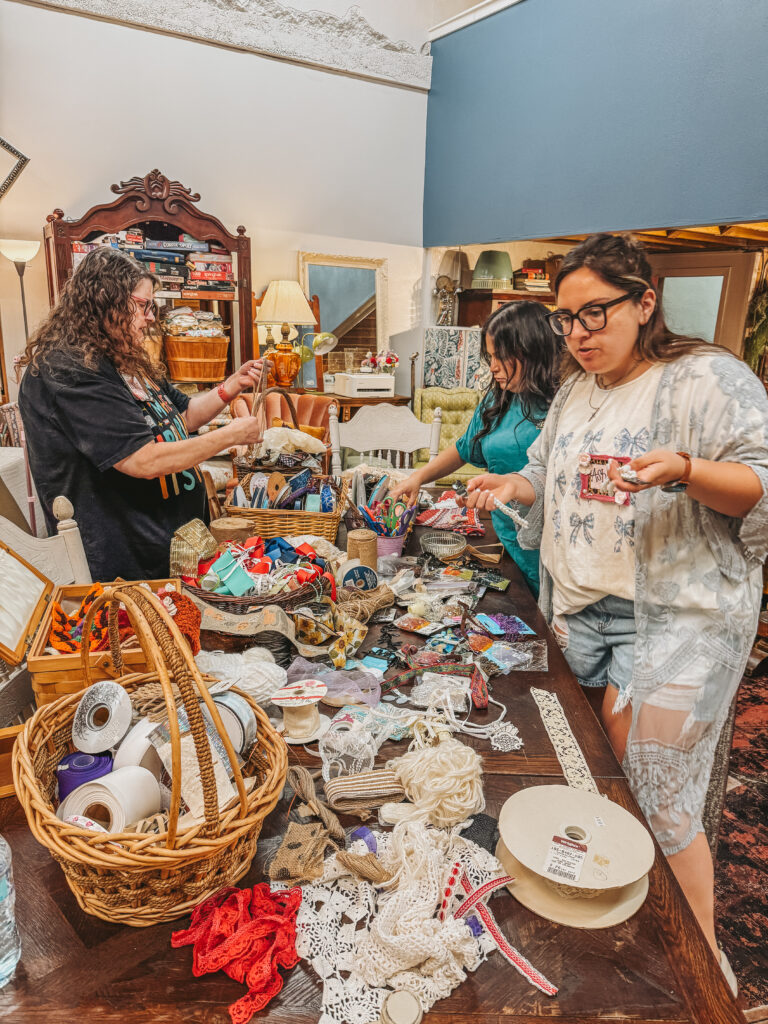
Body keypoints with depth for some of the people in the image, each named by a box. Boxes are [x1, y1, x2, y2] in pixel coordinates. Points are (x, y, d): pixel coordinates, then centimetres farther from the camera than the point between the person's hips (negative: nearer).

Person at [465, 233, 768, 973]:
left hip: (676, 619, -6)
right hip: (579, 611, 7)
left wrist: (683, 470, -29)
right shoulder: (574, 392, 13)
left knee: (657, 801, 0)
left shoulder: (709, 378, -9)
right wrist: (510, 487, 4)